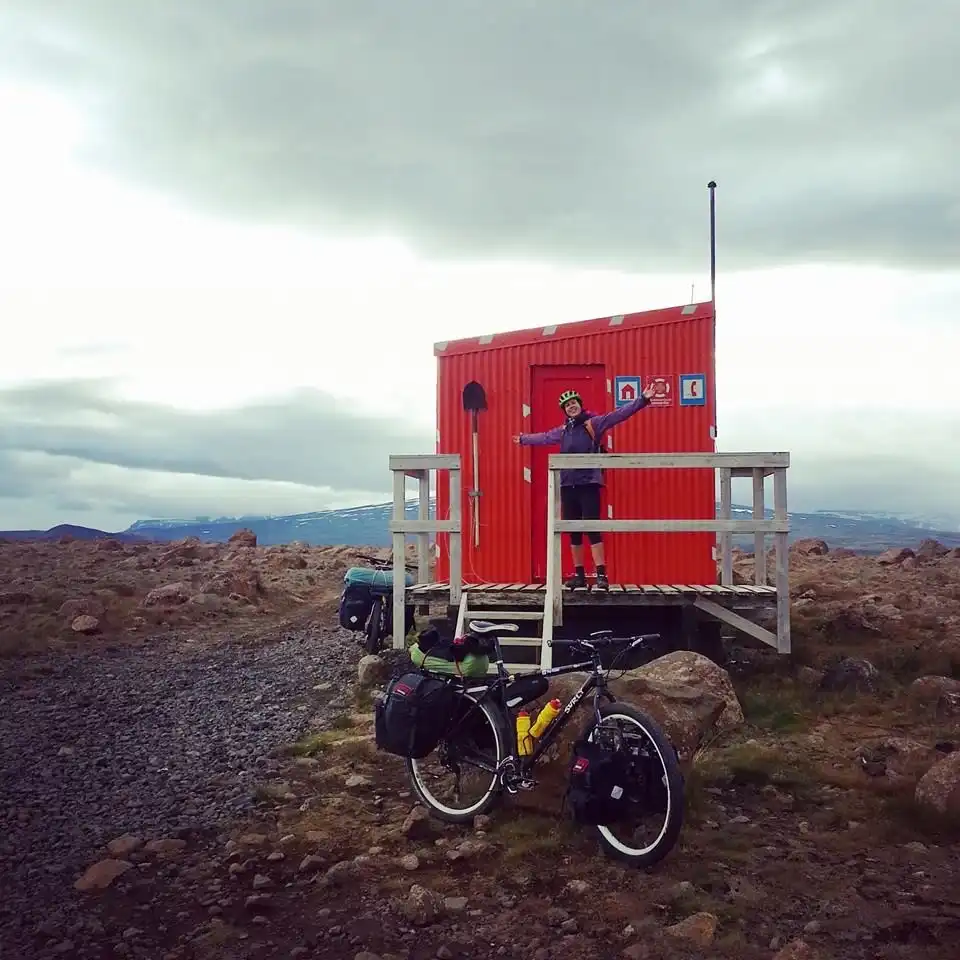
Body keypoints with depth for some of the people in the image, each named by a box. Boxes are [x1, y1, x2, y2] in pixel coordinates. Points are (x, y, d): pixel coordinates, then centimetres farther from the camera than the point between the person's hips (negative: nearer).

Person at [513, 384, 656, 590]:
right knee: (573, 532, 9)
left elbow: (620, 414, -10)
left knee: (592, 529, -10)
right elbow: (543, 437, 34)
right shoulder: (562, 431, 15)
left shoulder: (594, 422, -1)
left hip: (588, 484, -6)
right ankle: (579, 574, 17)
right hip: (567, 486, 6)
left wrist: (642, 400, -20)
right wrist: (524, 439, 50)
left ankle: (601, 574, -10)